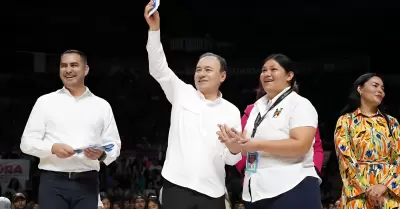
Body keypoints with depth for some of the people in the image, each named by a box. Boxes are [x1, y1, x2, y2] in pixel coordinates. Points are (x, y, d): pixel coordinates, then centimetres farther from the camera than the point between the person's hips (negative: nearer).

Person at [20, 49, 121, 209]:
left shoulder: (102, 106, 13)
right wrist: (53, 148, -13)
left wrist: (102, 155, -11)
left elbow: (114, 145, 12)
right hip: (53, 181, -1)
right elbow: (27, 142, 6)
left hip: (87, 182, 1)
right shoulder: (45, 102, 9)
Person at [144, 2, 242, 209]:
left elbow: (232, 158, 10)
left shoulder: (231, 111, 11)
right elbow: (158, 68, -3)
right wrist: (154, 29, -13)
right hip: (177, 187, -1)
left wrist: (234, 148, -15)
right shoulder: (182, 93, 10)